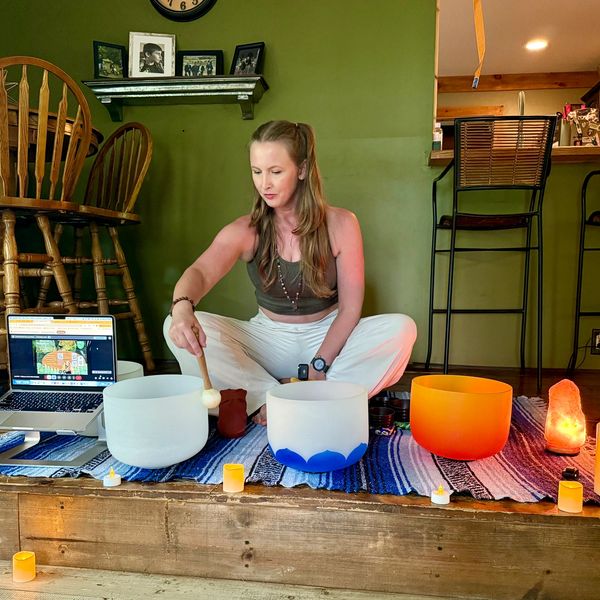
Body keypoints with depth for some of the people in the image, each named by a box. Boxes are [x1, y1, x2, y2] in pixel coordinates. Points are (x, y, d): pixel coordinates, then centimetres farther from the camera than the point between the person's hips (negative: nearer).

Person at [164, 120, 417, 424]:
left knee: (401, 329, -29)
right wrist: (182, 307, -50)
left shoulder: (341, 224, -11)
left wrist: (319, 367, -21)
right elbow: (200, 273, -27)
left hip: (329, 337, -1)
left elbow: (350, 308, -11)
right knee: (176, 328, -20)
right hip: (268, 340, 1)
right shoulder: (245, 231, -8)